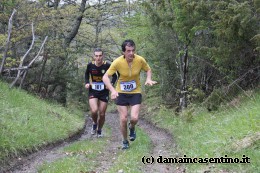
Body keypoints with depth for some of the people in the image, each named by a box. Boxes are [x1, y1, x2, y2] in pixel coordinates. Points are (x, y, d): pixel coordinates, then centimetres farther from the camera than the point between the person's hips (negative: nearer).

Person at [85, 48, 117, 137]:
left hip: (104, 91, 0)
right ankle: (94, 123, 12)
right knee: (94, 111, -21)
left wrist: (111, 84, -13)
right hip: (93, 91, 0)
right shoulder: (90, 65, -9)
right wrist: (86, 83, -2)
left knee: (102, 114, 6)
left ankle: (99, 130, 33)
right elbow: (86, 74, 13)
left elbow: (115, 76, 2)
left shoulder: (107, 65, -14)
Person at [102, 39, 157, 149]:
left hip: (135, 93, 1)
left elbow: (148, 70, 5)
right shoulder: (118, 62, -20)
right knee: (123, 119, 1)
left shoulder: (140, 60, -16)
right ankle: (125, 141, 25)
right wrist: (112, 90, -31)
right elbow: (105, 77, -17)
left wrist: (148, 79, -16)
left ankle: (132, 128, 25)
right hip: (121, 93, 0)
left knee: (134, 118, -13)